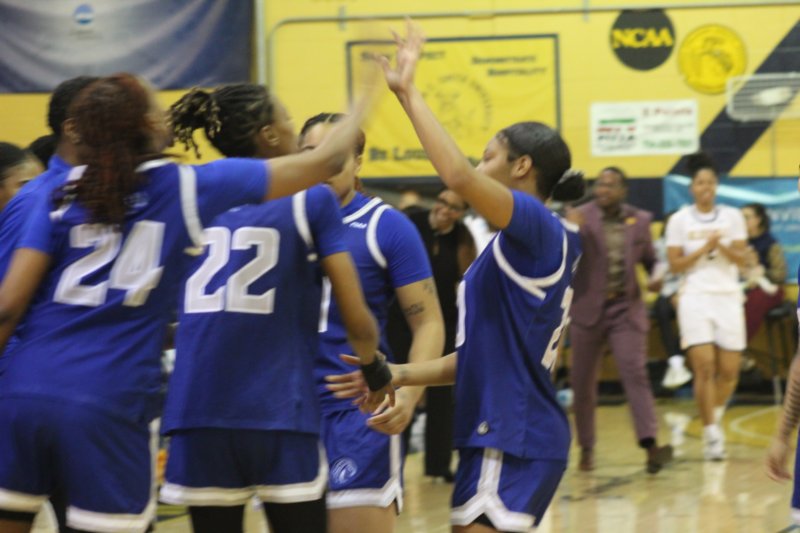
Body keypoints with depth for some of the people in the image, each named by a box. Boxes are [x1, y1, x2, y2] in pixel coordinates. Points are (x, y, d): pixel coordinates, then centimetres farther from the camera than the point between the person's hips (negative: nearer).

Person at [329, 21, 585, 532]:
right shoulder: (523, 247, 19)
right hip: (505, 431, 10)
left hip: (513, 440, -10)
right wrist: (400, 374, 9)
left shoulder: (541, 229, -10)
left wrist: (408, 92, -19)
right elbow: (481, 356, 18)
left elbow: (458, 176, -27)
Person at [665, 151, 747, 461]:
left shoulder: (732, 217, 7)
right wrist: (704, 249, -12)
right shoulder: (680, 220, 2)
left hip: (728, 296, 2)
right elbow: (675, 265, -1)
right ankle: (711, 435, -5)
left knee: (730, 370, 1)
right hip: (695, 297, -2)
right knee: (704, 367, -12)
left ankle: (715, 415, 30)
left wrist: (722, 247, -16)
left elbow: (741, 259, 2)